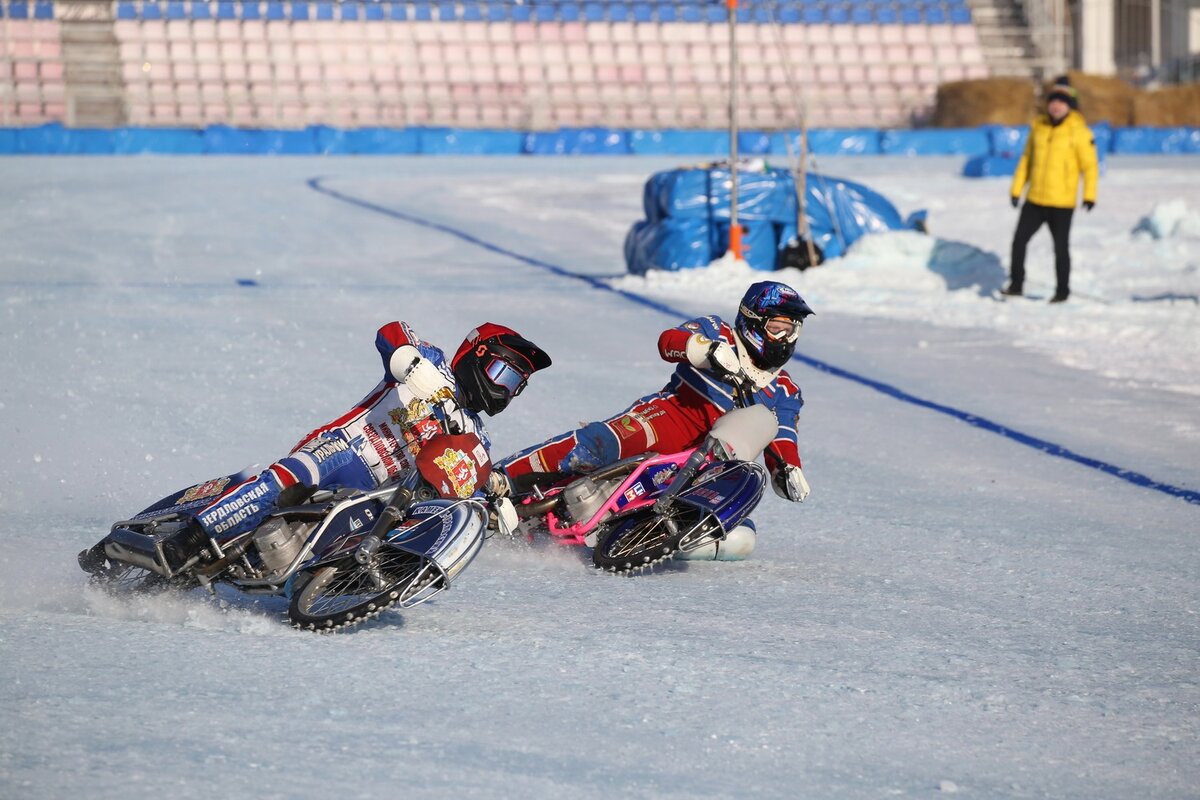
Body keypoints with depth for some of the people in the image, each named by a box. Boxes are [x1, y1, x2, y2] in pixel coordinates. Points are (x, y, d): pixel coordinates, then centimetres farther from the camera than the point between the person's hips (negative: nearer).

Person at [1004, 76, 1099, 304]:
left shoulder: (1078, 131, -8)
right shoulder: (1038, 127, 6)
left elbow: (1090, 165, -9)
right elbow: (1027, 159, 15)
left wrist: (1089, 195, -18)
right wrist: (1017, 189, 12)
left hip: (1062, 203, -5)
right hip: (1035, 200, 5)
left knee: (1060, 247, 3)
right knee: (1019, 240, 3)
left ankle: (1062, 290, 16)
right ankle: (1016, 285, 13)